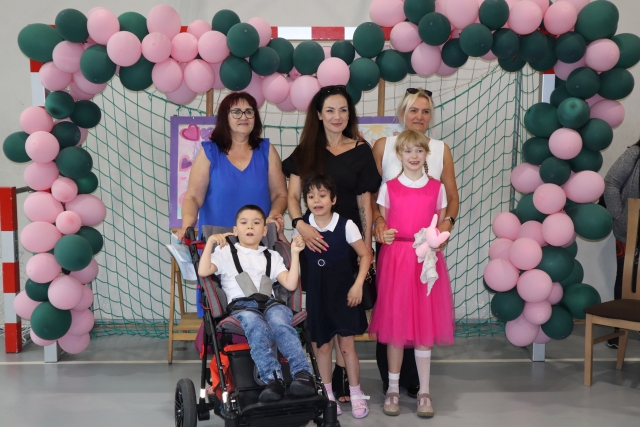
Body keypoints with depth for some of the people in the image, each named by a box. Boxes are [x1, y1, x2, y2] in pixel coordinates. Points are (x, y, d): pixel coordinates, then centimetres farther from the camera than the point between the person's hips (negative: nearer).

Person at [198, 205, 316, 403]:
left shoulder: (272, 256, 29)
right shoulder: (226, 252, 24)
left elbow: (290, 284, 14)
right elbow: (203, 271, 4)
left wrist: (295, 253, 9)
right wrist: (210, 242, 1)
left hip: (270, 303, 2)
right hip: (242, 306, -2)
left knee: (281, 325, -37)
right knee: (257, 328, -39)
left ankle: (303, 374, -47)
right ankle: (273, 379, -49)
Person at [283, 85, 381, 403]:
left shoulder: (360, 151, 2)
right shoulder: (305, 151, 6)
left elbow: (364, 202, 1)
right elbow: (292, 195, 1)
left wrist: (367, 245, -4)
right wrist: (300, 224, -18)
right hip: (315, 239, 1)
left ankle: (341, 375, 13)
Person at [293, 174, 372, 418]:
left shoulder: (345, 225, -10)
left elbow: (365, 255, -4)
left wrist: (358, 284, -10)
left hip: (341, 290, -2)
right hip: (315, 291, 3)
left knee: (347, 345, 1)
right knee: (321, 345, 9)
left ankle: (356, 395, 17)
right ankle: (327, 396, 23)